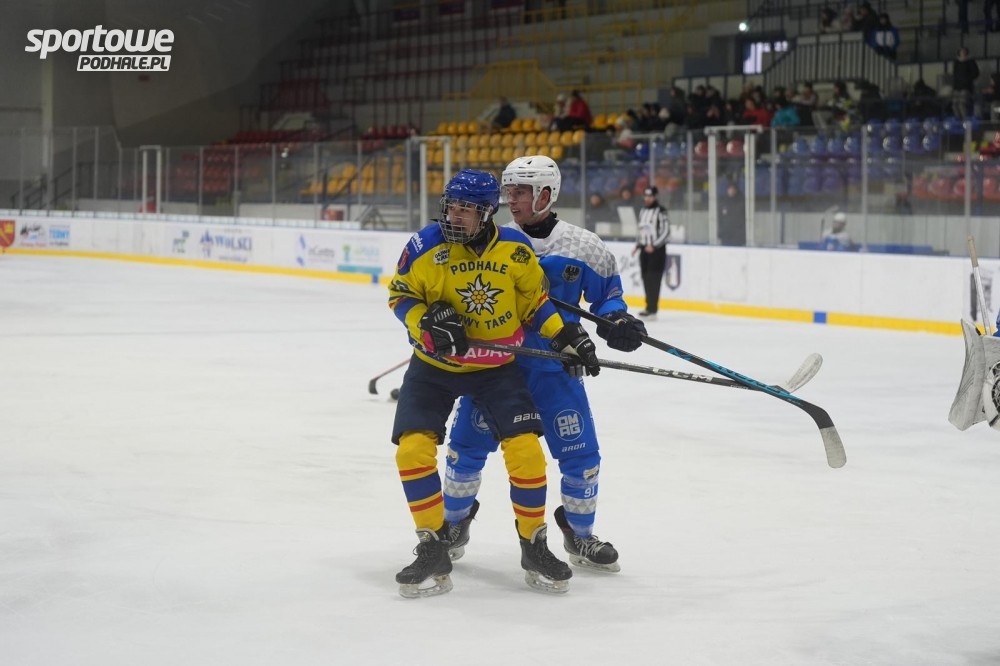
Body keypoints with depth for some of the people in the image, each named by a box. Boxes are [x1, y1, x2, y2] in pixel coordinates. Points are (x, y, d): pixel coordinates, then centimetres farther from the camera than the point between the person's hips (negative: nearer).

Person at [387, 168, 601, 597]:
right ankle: (433, 550, 0)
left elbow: (534, 301, 5)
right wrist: (427, 321, -20)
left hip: (496, 367, 0)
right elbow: (400, 294, -2)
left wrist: (567, 334, -6)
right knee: (413, 448, -14)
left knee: (525, 449, -10)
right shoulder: (424, 247, -13)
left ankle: (534, 546, 10)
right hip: (435, 366, 0)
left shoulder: (515, 249, -8)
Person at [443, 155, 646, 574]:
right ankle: (455, 522, 28)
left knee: (581, 456, -1)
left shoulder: (584, 248, -5)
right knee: (467, 446, 1)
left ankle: (579, 535, 24)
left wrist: (617, 321, -13)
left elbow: (606, 293, 7)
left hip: (555, 369, 0)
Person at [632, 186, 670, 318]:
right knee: (646, 279, 9)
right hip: (645, 249, 8)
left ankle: (653, 310, -12)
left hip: (657, 250, -8)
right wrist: (637, 245, 16)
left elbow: (665, 232, -14)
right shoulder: (642, 211, 13)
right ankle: (649, 307, 18)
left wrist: (654, 246, -18)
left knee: (653, 280, -11)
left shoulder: (660, 212, -11)